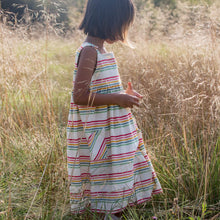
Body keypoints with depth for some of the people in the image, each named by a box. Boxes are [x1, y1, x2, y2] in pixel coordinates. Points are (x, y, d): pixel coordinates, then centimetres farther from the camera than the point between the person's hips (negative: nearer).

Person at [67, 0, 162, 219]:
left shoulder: (101, 52, 11)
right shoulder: (89, 51, -18)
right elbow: (80, 96, -24)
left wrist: (124, 95, 7)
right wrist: (118, 99, -20)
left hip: (114, 132, 9)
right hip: (99, 135, -9)